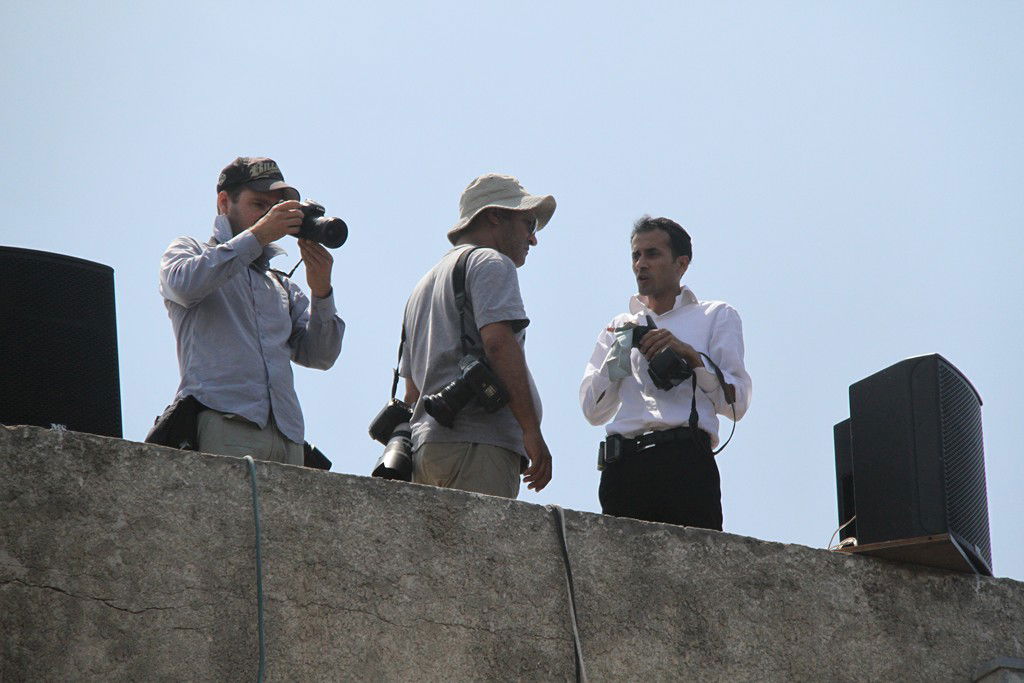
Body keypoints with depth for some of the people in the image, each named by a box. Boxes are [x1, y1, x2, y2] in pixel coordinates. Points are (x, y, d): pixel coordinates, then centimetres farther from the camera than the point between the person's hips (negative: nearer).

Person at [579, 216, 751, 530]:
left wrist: (690, 356, -5)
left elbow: (736, 403, 7)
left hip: (685, 460, -3)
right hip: (622, 465, 3)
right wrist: (618, 355, 2)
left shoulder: (717, 316, 18)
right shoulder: (620, 327, 27)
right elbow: (593, 411, 16)